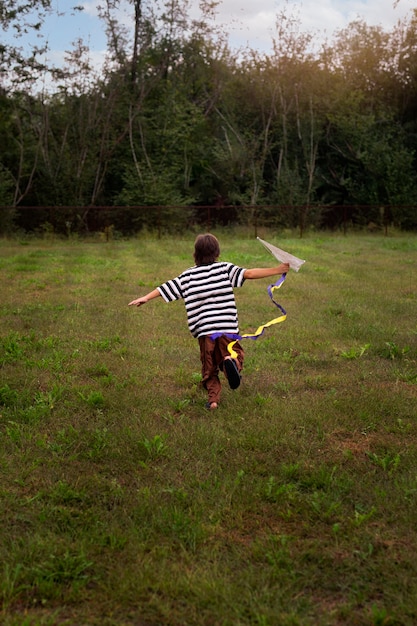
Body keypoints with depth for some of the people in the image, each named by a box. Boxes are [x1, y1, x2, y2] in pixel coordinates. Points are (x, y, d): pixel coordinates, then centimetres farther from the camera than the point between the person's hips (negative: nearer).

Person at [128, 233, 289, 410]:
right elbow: (249, 273, -6)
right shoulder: (225, 268, 1)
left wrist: (146, 297, 14)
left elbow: (168, 286, 6)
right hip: (227, 327, -2)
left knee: (209, 366, 16)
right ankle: (231, 361, -21)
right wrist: (277, 270, -1)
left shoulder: (189, 275, 5)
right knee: (235, 353, 14)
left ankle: (213, 398, 9)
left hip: (204, 329, 2)